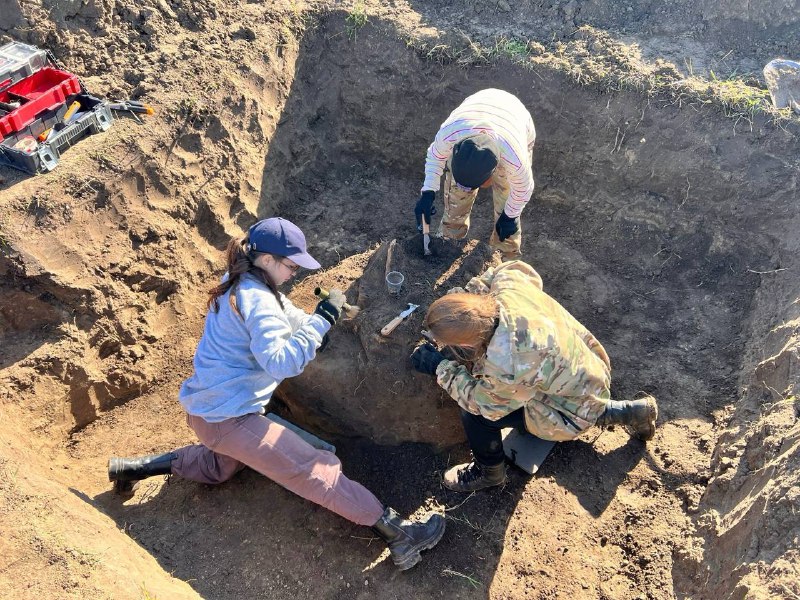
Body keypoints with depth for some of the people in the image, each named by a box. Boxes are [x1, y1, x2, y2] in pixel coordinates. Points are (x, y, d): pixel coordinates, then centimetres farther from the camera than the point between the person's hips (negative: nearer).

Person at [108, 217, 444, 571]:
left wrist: (322, 319, 5)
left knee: (222, 466, 38)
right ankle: (397, 535, -13)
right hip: (227, 418, -10)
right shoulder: (257, 299, -22)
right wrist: (321, 321, -32)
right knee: (317, 471, -13)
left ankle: (135, 468, 35)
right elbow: (279, 362, -34)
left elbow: (285, 316, 19)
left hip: (204, 408, 10)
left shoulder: (239, 284, 8)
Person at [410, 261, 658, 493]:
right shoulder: (508, 282, -25)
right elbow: (517, 268, 1)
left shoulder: (507, 366, -43)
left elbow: (482, 403, -21)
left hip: (573, 413, -7)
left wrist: (440, 367, -15)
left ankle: (490, 472, 17)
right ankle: (634, 411, 44)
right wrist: (468, 291, -6)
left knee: (474, 414, -14)